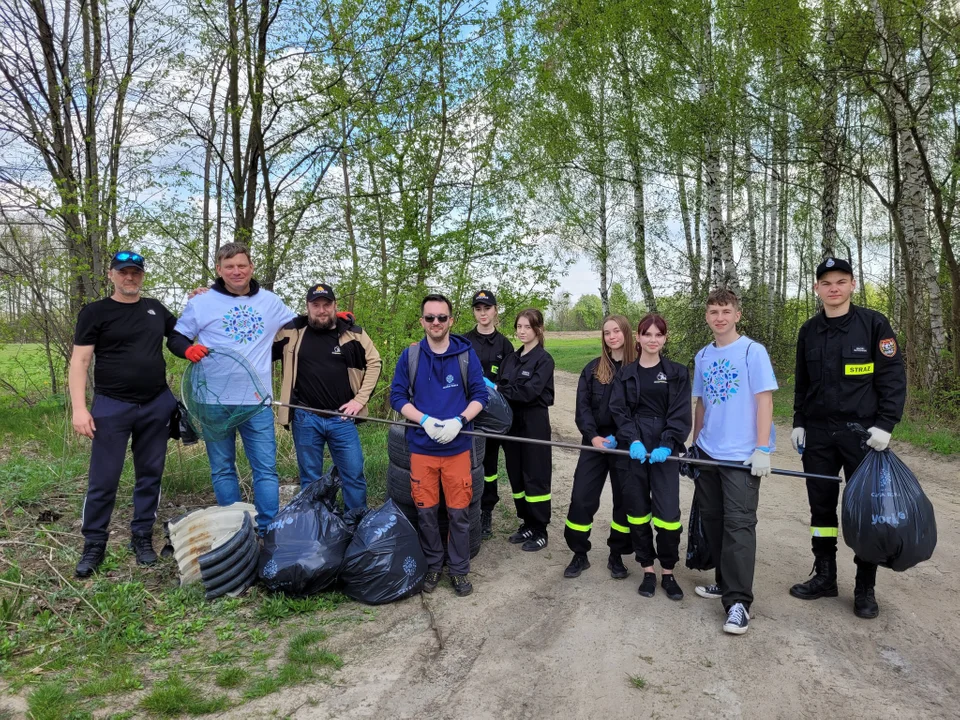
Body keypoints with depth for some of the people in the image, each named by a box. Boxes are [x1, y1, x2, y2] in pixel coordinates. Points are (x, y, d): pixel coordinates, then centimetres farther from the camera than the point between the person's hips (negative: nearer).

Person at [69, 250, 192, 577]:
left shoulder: (155, 308, 12)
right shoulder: (95, 312, 0)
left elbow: (180, 335, 29)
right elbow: (79, 361, -4)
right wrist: (79, 407, -14)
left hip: (157, 406, 4)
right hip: (112, 407, -3)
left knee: (150, 475, 9)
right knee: (103, 479, 0)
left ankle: (142, 537, 22)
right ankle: (94, 544, 15)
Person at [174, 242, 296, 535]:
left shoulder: (270, 301, 11)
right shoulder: (202, 302, 4)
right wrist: (188, 349, -12)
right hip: (216, 400, -1)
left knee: (266, 468, 1)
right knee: (222, 469, 9)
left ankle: (269, 529, 10)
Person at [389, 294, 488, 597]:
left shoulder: (466, 354, -1)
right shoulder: (410, 355, 0)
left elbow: (479, 395, 1)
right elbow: (397, 396, 1)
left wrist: (459, 420, -15)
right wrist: (425, 420, -14)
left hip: (457, 447, 0)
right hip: (421, 446, 1)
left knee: (458, 512, 6)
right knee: (426, 510, 9)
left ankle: (459, 569, 24)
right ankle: (433, 565, 30)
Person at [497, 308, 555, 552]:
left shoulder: (544, 359, -8)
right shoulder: (511, 358, 12)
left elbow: (530, 391, -20)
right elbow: (500, 387, 6)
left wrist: (499, 391, -17)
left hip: (534, 423, -6)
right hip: (512, 422, 6)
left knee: (536, 477, 0)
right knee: (516, 475, 12)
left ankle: (540, 531, 11)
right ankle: (527, 524, 26)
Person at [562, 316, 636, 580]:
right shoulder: (593, 368, 6)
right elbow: (582, 406, 2)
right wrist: (593, 436, -12)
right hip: (594, 443, 2)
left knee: (624, 500, 7)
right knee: (581, 498, 0)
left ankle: (617, 556, 23)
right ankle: (579, 554, 16)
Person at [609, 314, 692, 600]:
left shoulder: (677, 372, 5)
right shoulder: (626, 373, 8)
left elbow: (680, 414, -2)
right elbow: (619, 410, 1)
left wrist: (667, 445, -15)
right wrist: (633, 440, -14)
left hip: (663, 449, -1)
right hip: (633, 448, 2)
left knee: (667, 511, -5)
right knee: (637, 509, 6)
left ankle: (668, 572, 14)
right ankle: (648, 570, 21)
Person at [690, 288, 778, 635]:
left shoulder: (752, 351, -7)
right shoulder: (703, 356, 9)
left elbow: (764, 400, -11)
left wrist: (763, 449, -16)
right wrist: (695, 444, 16)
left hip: (741, 455, -6)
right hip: (708, 453, 6)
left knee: (738, 524, -7)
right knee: (712, 519, 12)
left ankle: (738, 602, -2)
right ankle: (726, 581, 28)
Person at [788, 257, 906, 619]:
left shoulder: (874, 324, -5)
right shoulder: (809, 331, 8)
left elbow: (894, 377, -7)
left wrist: (885, 425, -14)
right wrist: (799, 423, 10)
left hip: (863, 433, -4)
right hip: (818, 434, 4)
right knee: (821, 508, 10)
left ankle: (865, 588, 18)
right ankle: (824, 577, 24)